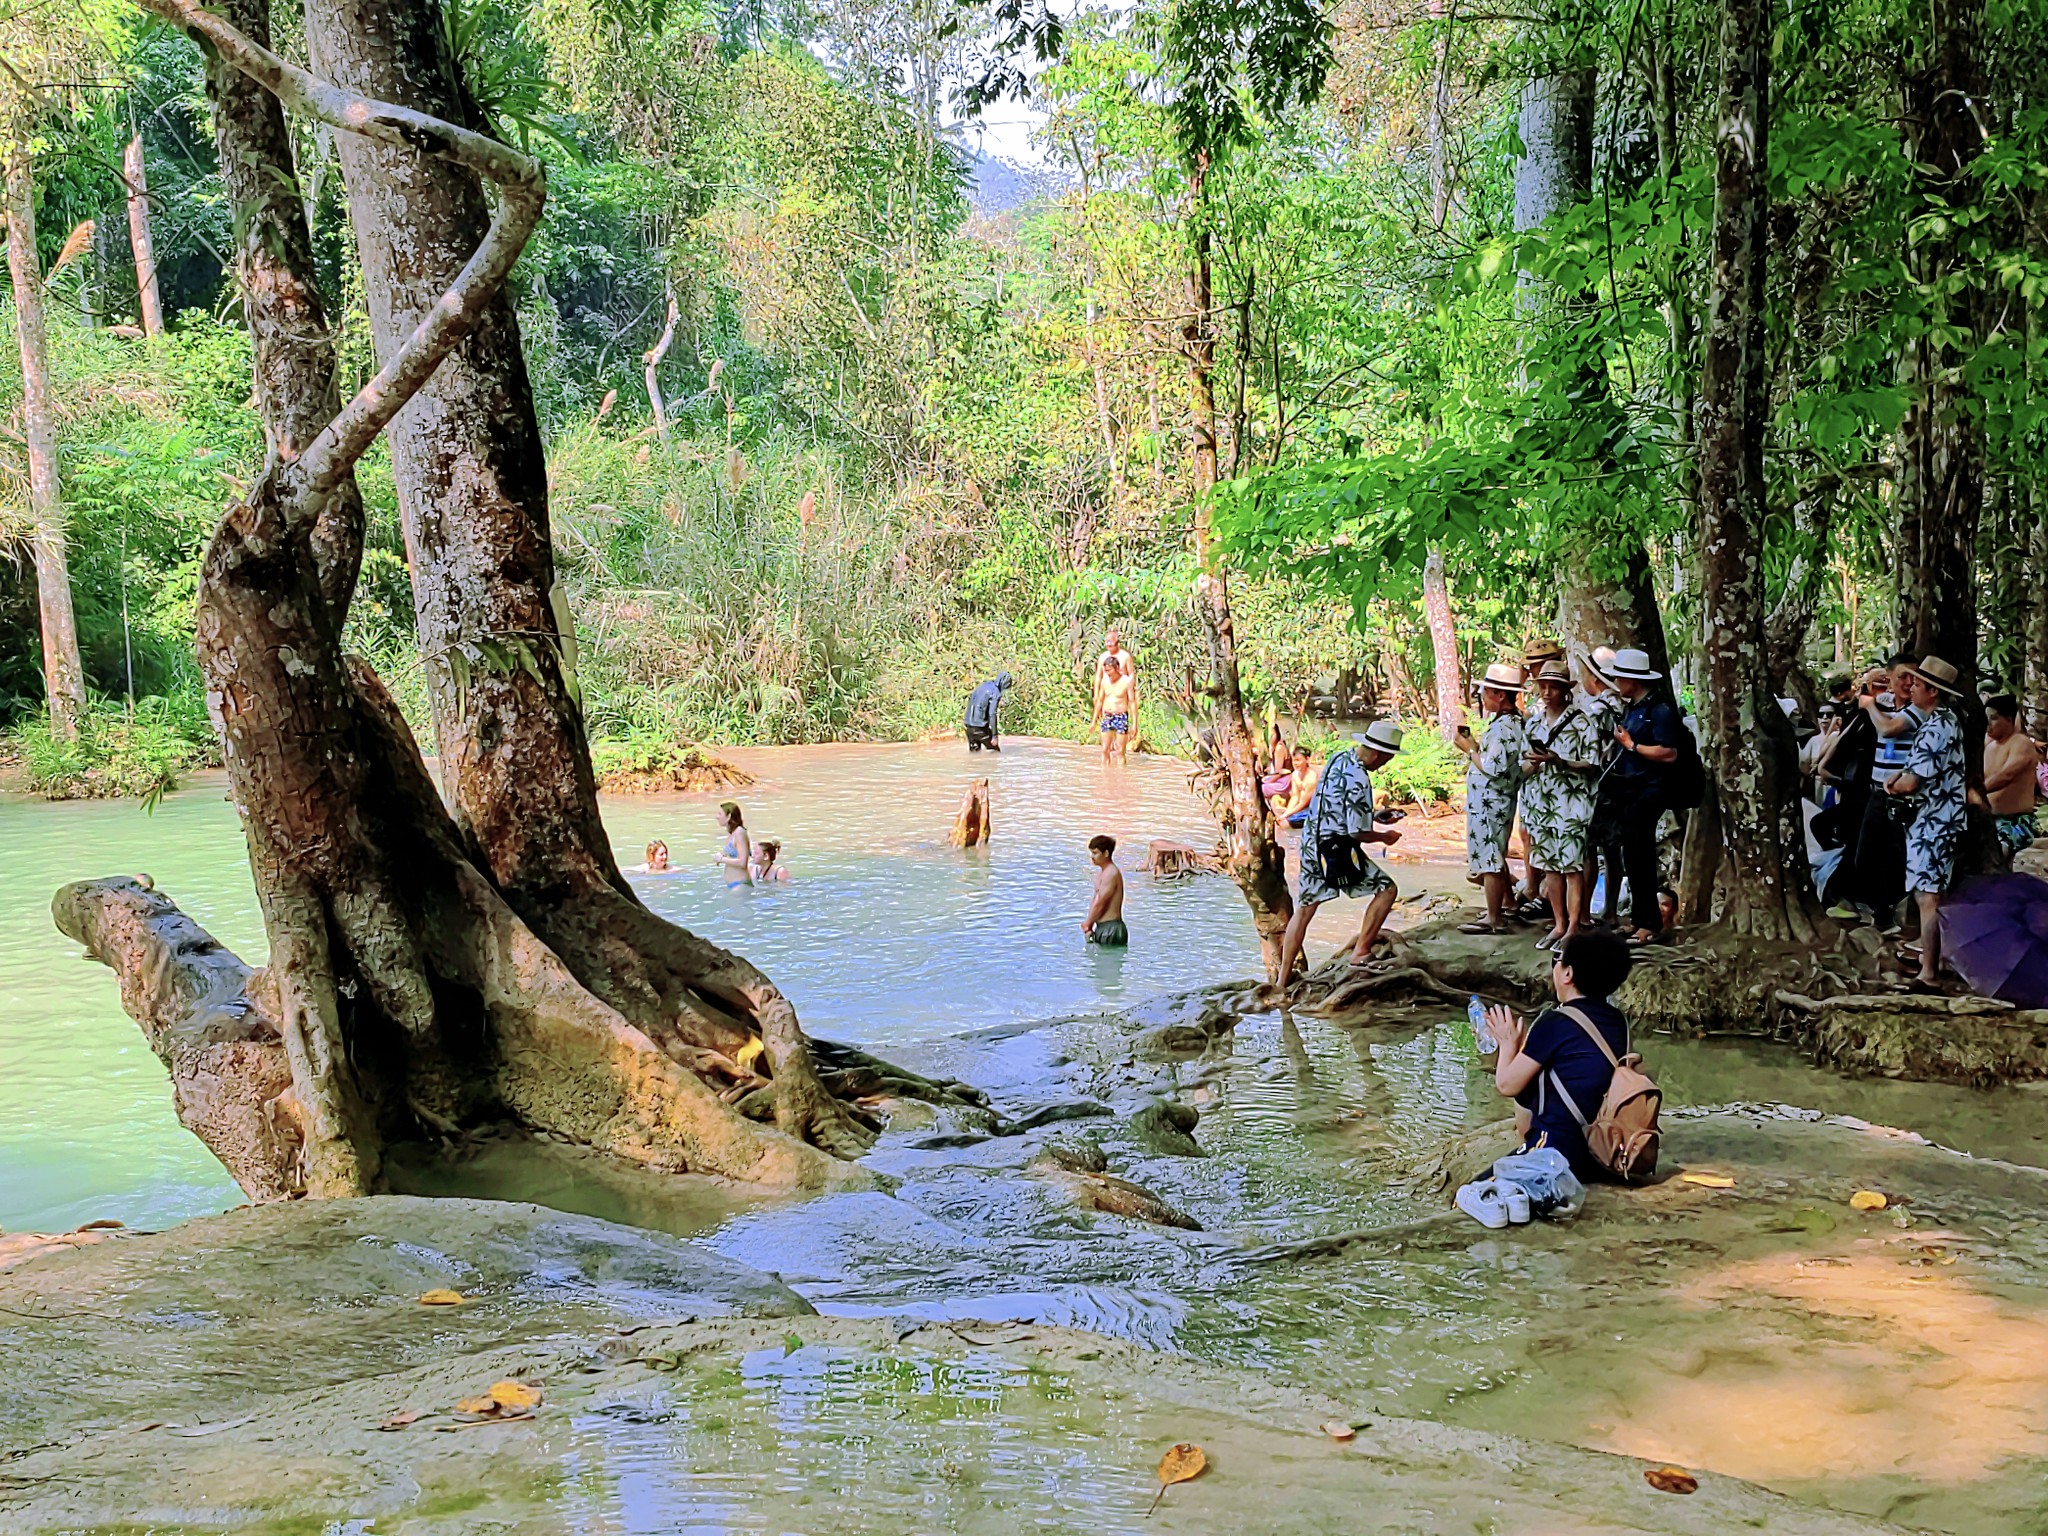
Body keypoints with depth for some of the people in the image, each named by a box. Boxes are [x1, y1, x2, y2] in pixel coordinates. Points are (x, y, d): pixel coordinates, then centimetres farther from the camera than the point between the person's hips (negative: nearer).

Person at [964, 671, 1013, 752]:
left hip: (969, 725, 8)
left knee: (974, 752, 15)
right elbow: (992, 715, -18)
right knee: (995, 751, 6)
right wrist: (995, 735, -17)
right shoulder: (995, 693, -11)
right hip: (980, 727, -8)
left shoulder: (983, 686, 13)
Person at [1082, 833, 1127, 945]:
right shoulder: (1100, 872, 15)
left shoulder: (1111, 873, -16)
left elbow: (1100, 904, -17)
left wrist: (1087, 924, -5)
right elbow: (1094, 902, 15)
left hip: (1111, 929, -10)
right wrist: (1088, 923, 4)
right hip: (1102, 927, 10)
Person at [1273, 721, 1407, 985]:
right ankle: (1360, 952, 6)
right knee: (1386, 889, 4)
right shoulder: (1358, 780, -21)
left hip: (1310, 843, 9)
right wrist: (1385, 836, -1)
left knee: (1304, 909, 15)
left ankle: (1283, 978, 18)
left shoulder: (1338, 759, 5)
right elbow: (1358, 832, -19)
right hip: (1336, 851, -9)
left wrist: (1373, 816, 22)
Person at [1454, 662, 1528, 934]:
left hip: (1490, 804, -11)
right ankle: (1508, 903, 34)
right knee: (1495, 858, 22)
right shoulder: (1514, 721, 10)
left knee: (1489, 861, -2)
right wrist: (1474, 743, 5)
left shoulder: (1503, 727, -23)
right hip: (1496, 801, 11)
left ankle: (1493, 920, 5)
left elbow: (1493, 767, -26)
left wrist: (1469, 749, -14)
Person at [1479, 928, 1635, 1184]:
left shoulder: (1555, 1023, -14)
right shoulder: (1617, 1020, 7)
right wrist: (1523, 1041, 22)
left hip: (1565, 1155, -8)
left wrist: (1509, 1043, 10)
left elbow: (1507, 1085, -7)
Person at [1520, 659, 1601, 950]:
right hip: (1540, 803, 6)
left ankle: (1573, 927, 2)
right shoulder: (1534, 724, 13)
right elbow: (1524, 767, 17)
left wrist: (1559, 761, -21)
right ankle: (1558, 924, 18)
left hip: (1571, 803, -6)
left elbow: (1592, 765, -10)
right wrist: (1532, 764, -6)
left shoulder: (1580, 722, -6)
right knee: (1549, 866, 9)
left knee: (1572, 866, -4)